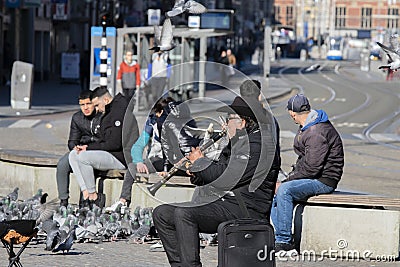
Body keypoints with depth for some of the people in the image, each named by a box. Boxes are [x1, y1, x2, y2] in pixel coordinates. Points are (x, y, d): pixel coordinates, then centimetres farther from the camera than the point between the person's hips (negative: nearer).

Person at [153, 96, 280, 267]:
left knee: (183, 214, -31)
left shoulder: (256, 145, -12)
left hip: (246, 209, -11)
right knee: (161, 214, 4)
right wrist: (196, 172, 2)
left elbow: (227, 177, -20)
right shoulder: (236, 143, 23)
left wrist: (199, 162, -4)